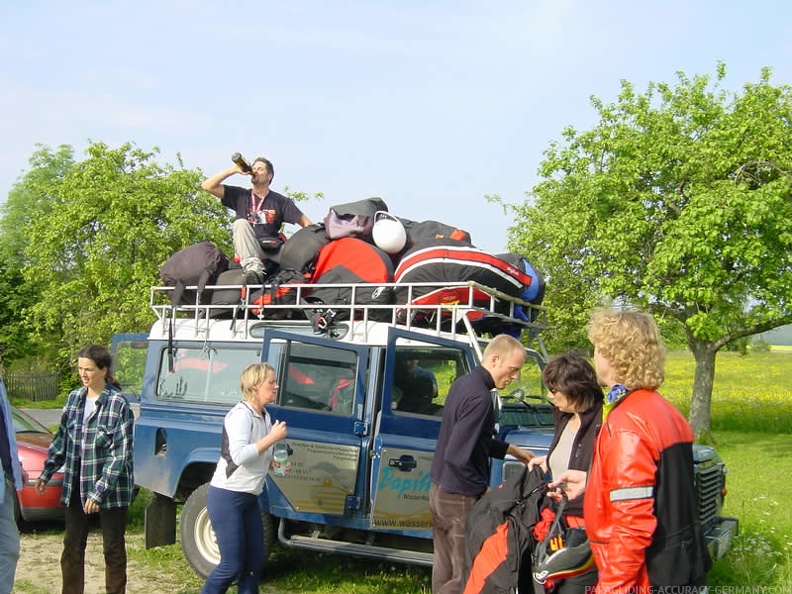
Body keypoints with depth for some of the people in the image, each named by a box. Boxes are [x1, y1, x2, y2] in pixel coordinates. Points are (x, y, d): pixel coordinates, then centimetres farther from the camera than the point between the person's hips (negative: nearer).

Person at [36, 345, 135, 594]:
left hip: (111, 489, -5)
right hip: (76, 486, 6)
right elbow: (61, 439, 14)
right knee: (72, 545, 13)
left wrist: (99, 491, -22)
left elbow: (121, 454, -18)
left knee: (113, 548, 7)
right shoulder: (74, 398, 3)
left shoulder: (118, 404, -16)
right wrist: (46, 472, 13)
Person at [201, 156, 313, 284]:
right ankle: (253, 267, -43)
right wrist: (233, 169, 1)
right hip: (247, 252, 1)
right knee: (241, 223, -27)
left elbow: (305, 222, 8)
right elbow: (207, 186, 6)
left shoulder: (280, 201, 12)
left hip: (272, 253, 0)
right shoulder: (240, 195, 14)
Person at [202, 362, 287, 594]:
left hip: (249, 498, 9)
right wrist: (272, 438, -23)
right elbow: (239, 455, -30)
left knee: (254, 563, 10)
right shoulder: (241, 414, -17)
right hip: (227, 497, -9)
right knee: (232, 566, -4)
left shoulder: (264, 417, 10)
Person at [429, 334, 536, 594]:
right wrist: (484, 491, -15)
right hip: (459, 499, -10)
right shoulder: (479, 398, -23)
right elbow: (457, 458, -26)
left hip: (439, 491, 10)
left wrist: (512, 450, 18)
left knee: (444, 569, 17)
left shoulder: (463, 382, 6)